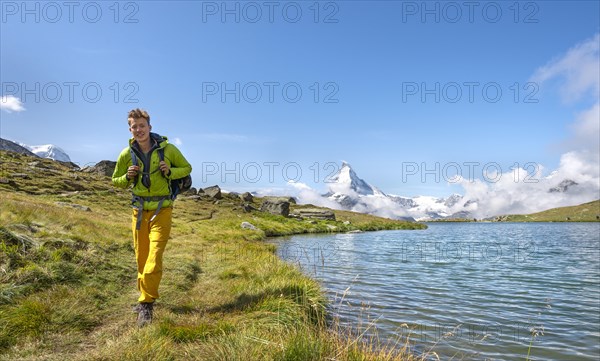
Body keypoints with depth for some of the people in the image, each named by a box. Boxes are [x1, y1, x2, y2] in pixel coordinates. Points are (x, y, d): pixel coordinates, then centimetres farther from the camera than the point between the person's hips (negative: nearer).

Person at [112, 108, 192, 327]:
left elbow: (187, 168, 5)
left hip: (162, 210, -3)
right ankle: (145, 297, 28)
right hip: (139, 210, 3)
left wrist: (170, 171, -15)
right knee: (141, 257, 11)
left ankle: (146, 304, -6)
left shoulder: (167, 149, -8)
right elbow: (116, 180, 13)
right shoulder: (127, 154, -1)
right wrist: (127, 177, -10)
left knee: (154, 255, -13)